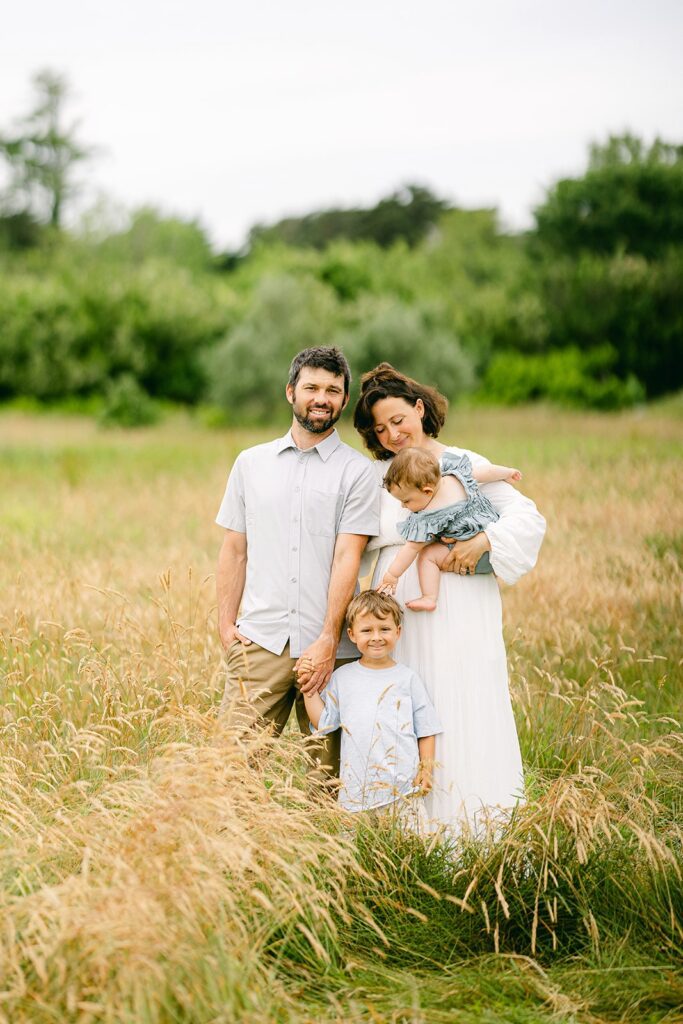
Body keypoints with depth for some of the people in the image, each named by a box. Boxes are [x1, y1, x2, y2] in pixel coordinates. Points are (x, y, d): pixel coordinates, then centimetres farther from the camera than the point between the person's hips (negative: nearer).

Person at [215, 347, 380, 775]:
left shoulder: (357, 471, 3)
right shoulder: (251, 463, 14)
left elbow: (347, 558, -5)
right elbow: (234, 550, 15)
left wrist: (327, 642, -13)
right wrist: (226, 624, 5)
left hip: (328, 647, -2)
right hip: (260, 642, 2)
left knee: (329, 775, 2)